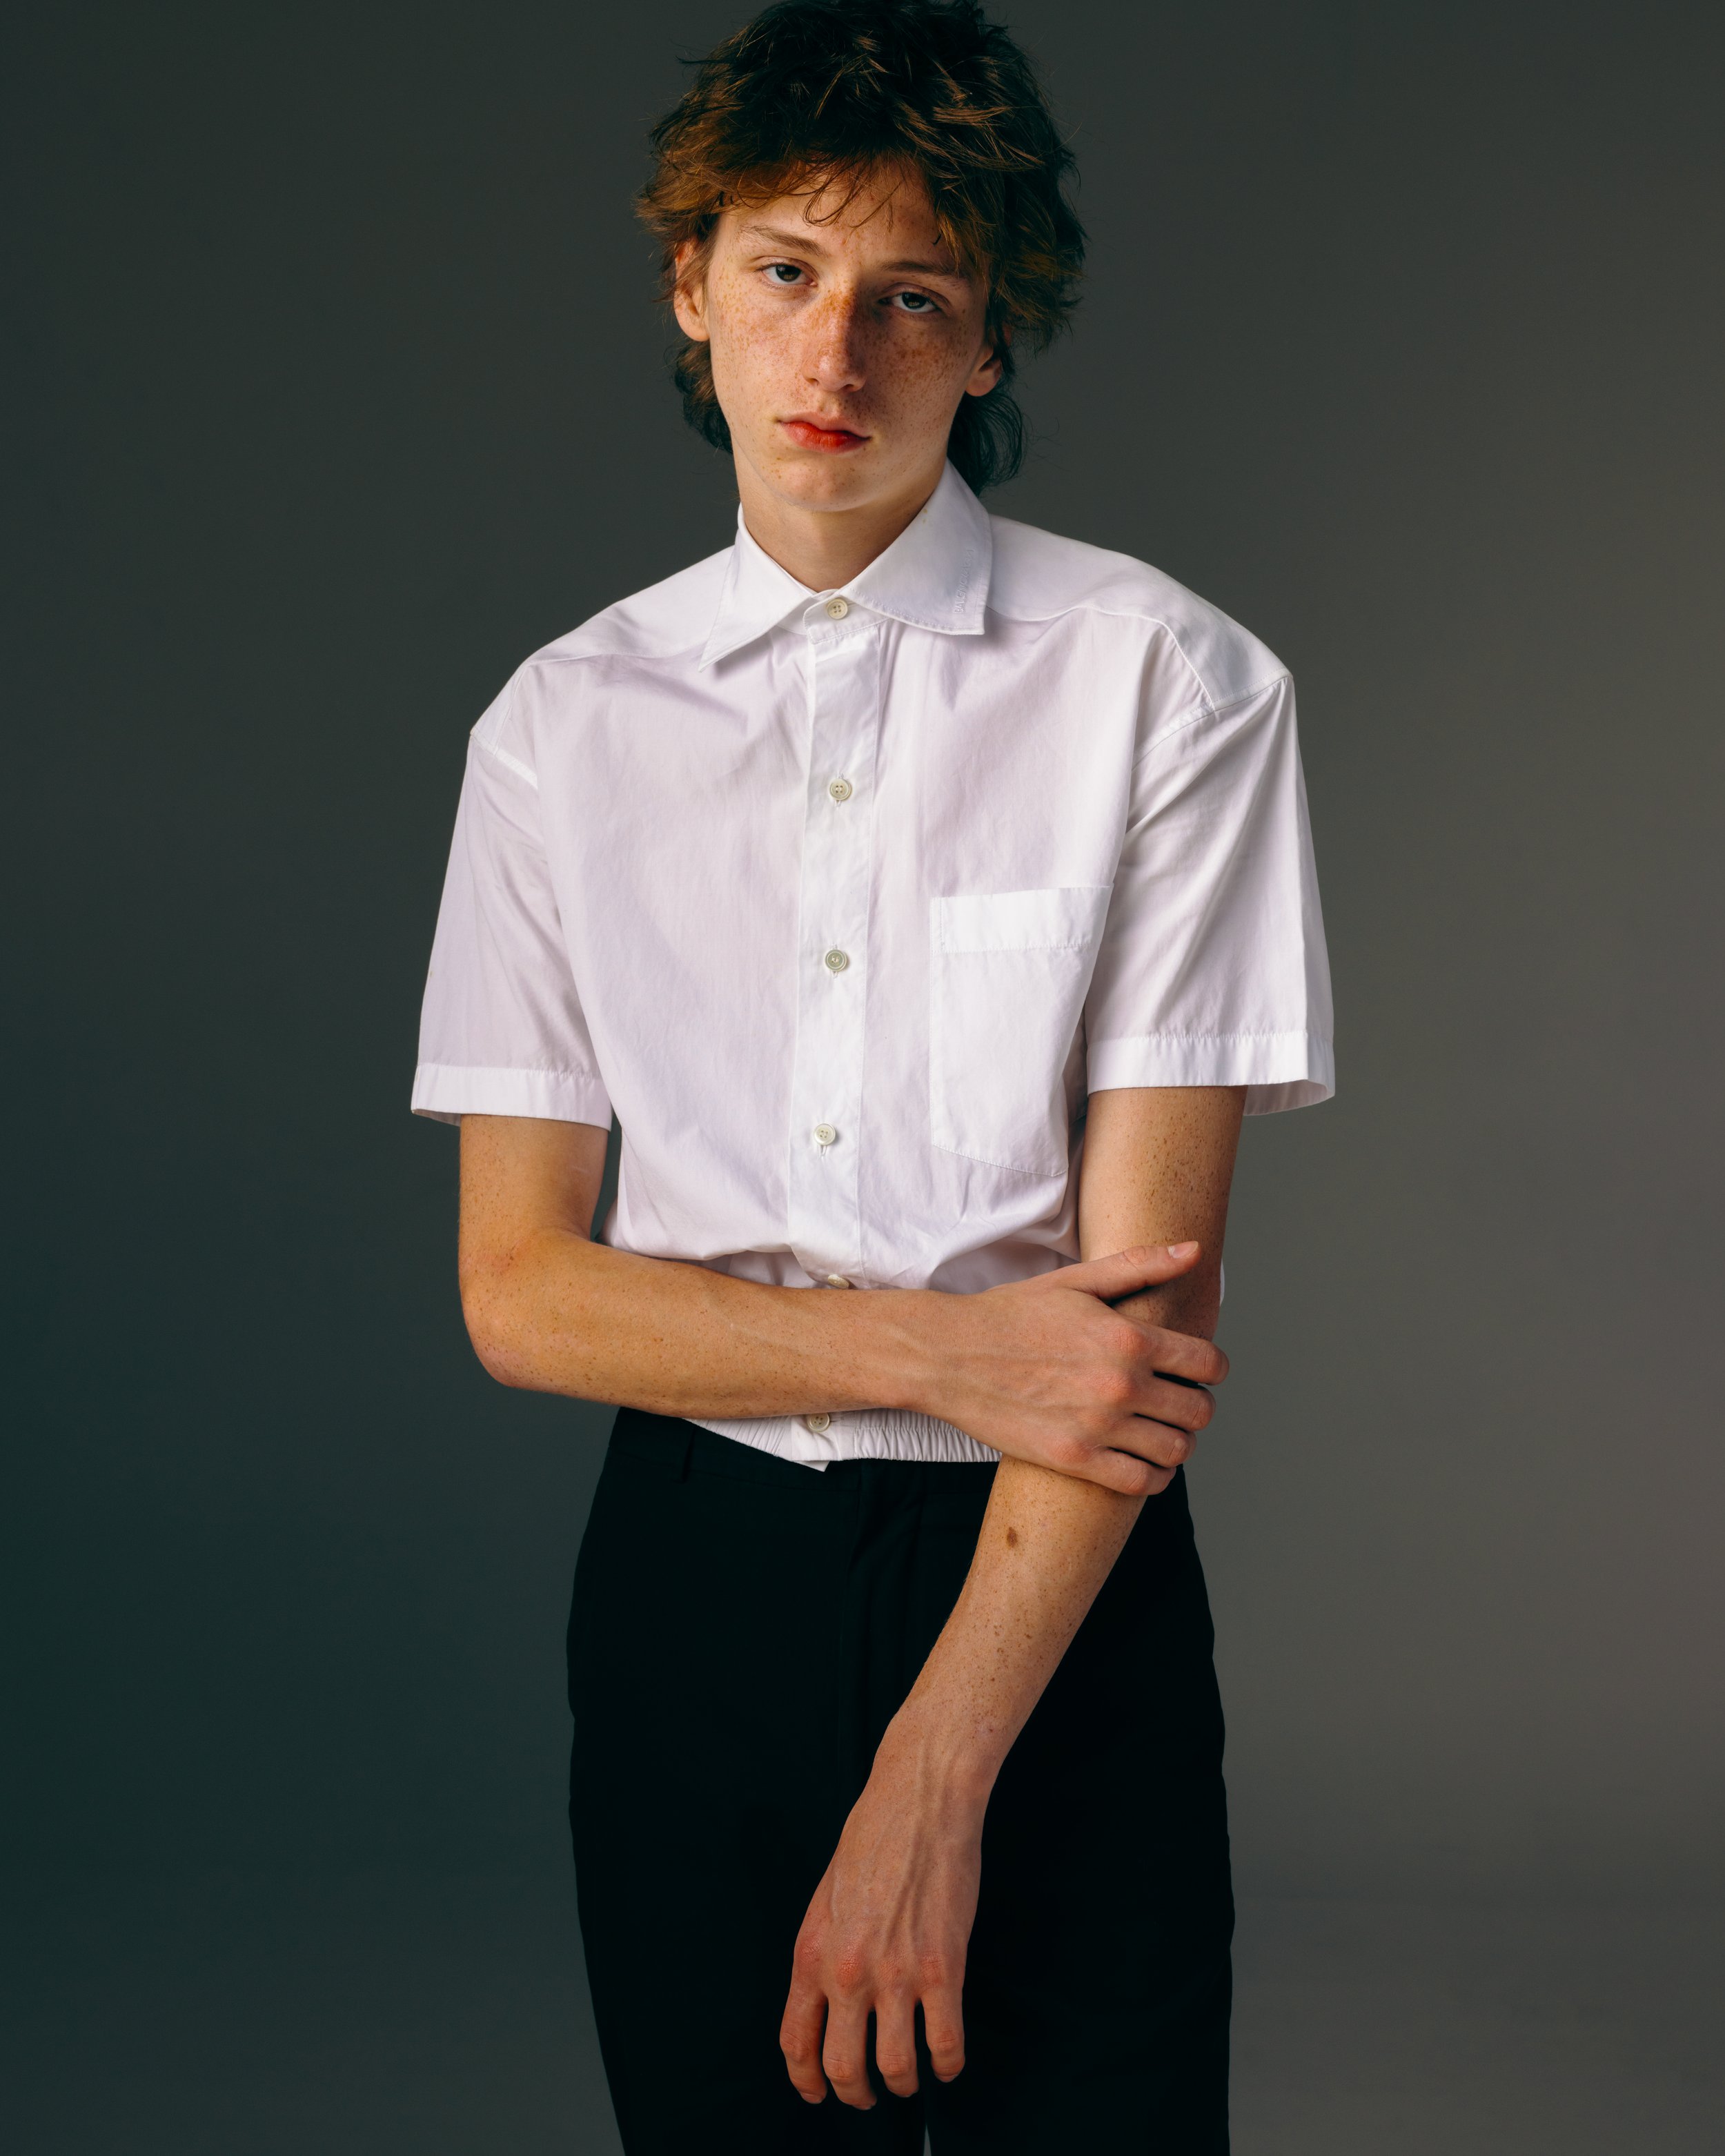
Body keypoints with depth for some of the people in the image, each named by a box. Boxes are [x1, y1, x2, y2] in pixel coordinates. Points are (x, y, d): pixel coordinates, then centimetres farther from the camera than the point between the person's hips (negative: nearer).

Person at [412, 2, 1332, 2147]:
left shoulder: (1165, 685, -6)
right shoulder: (563, 725, 3)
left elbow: (1151, 1277, -10)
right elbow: (518, 1288, 1)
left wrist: (930, 1778, -15)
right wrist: (940, 1351, -13)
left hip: (1065, 1592, -2)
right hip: (697, 1585, 2)